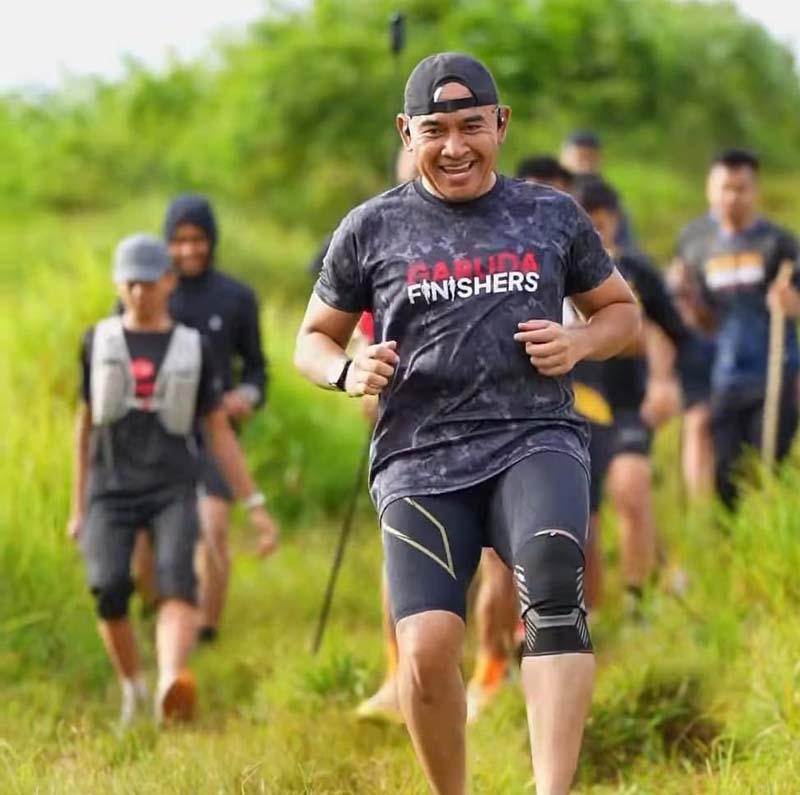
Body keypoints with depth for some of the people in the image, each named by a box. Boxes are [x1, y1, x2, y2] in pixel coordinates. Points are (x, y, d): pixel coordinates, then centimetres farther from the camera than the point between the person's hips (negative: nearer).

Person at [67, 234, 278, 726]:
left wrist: (256, 505, 3)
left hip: (173, 490, -1)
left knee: (177, 583, -24)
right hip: (111, 492, 1)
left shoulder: (193, 349, 8)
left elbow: (219, 432, 9)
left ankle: (171, 685, -45)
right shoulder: (99, 343, 12)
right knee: (110, 591, -16)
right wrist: (79, 507, 21)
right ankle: (132, 687, 7)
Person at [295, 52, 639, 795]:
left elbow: (621, 309, 22)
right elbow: (312, 341, 17)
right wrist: (350, 371, -7)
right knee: (427, 648, -16)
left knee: (552, 585, -30)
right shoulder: (372, 229, 8)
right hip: (420, 456, 0)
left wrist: (580, 343, -1)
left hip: (536, 440, 0)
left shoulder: (553, 217, 10)